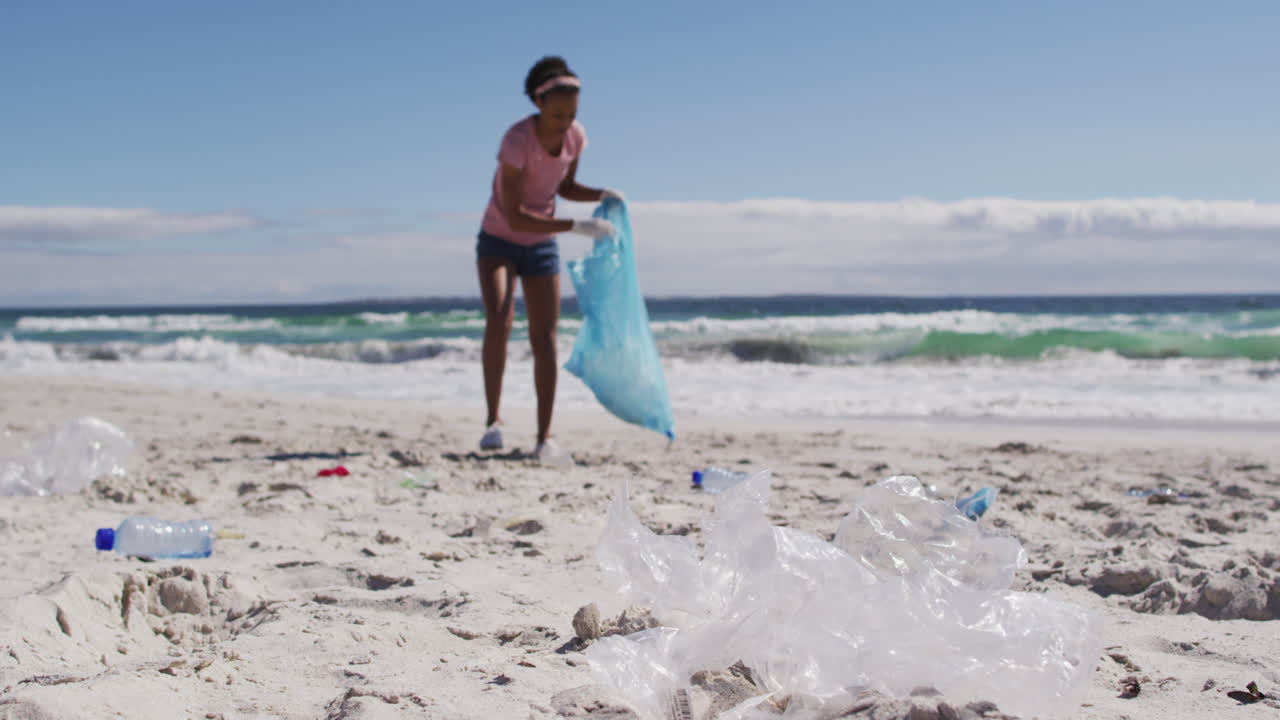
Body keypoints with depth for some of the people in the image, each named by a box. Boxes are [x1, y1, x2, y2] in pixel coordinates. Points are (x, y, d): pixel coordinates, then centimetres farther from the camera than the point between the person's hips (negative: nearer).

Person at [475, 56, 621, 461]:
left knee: (544, 339, -3)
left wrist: (602, 195, -12)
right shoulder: (517, 141, -28)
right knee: (499, 322, -25)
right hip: (499, 240, -4)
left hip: (542, 244, 4)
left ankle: (544, 436, 1)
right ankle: (493, 419, -13)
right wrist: (577, 227, -33)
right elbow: (514, 217, -30)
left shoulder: (575, 137, -10)